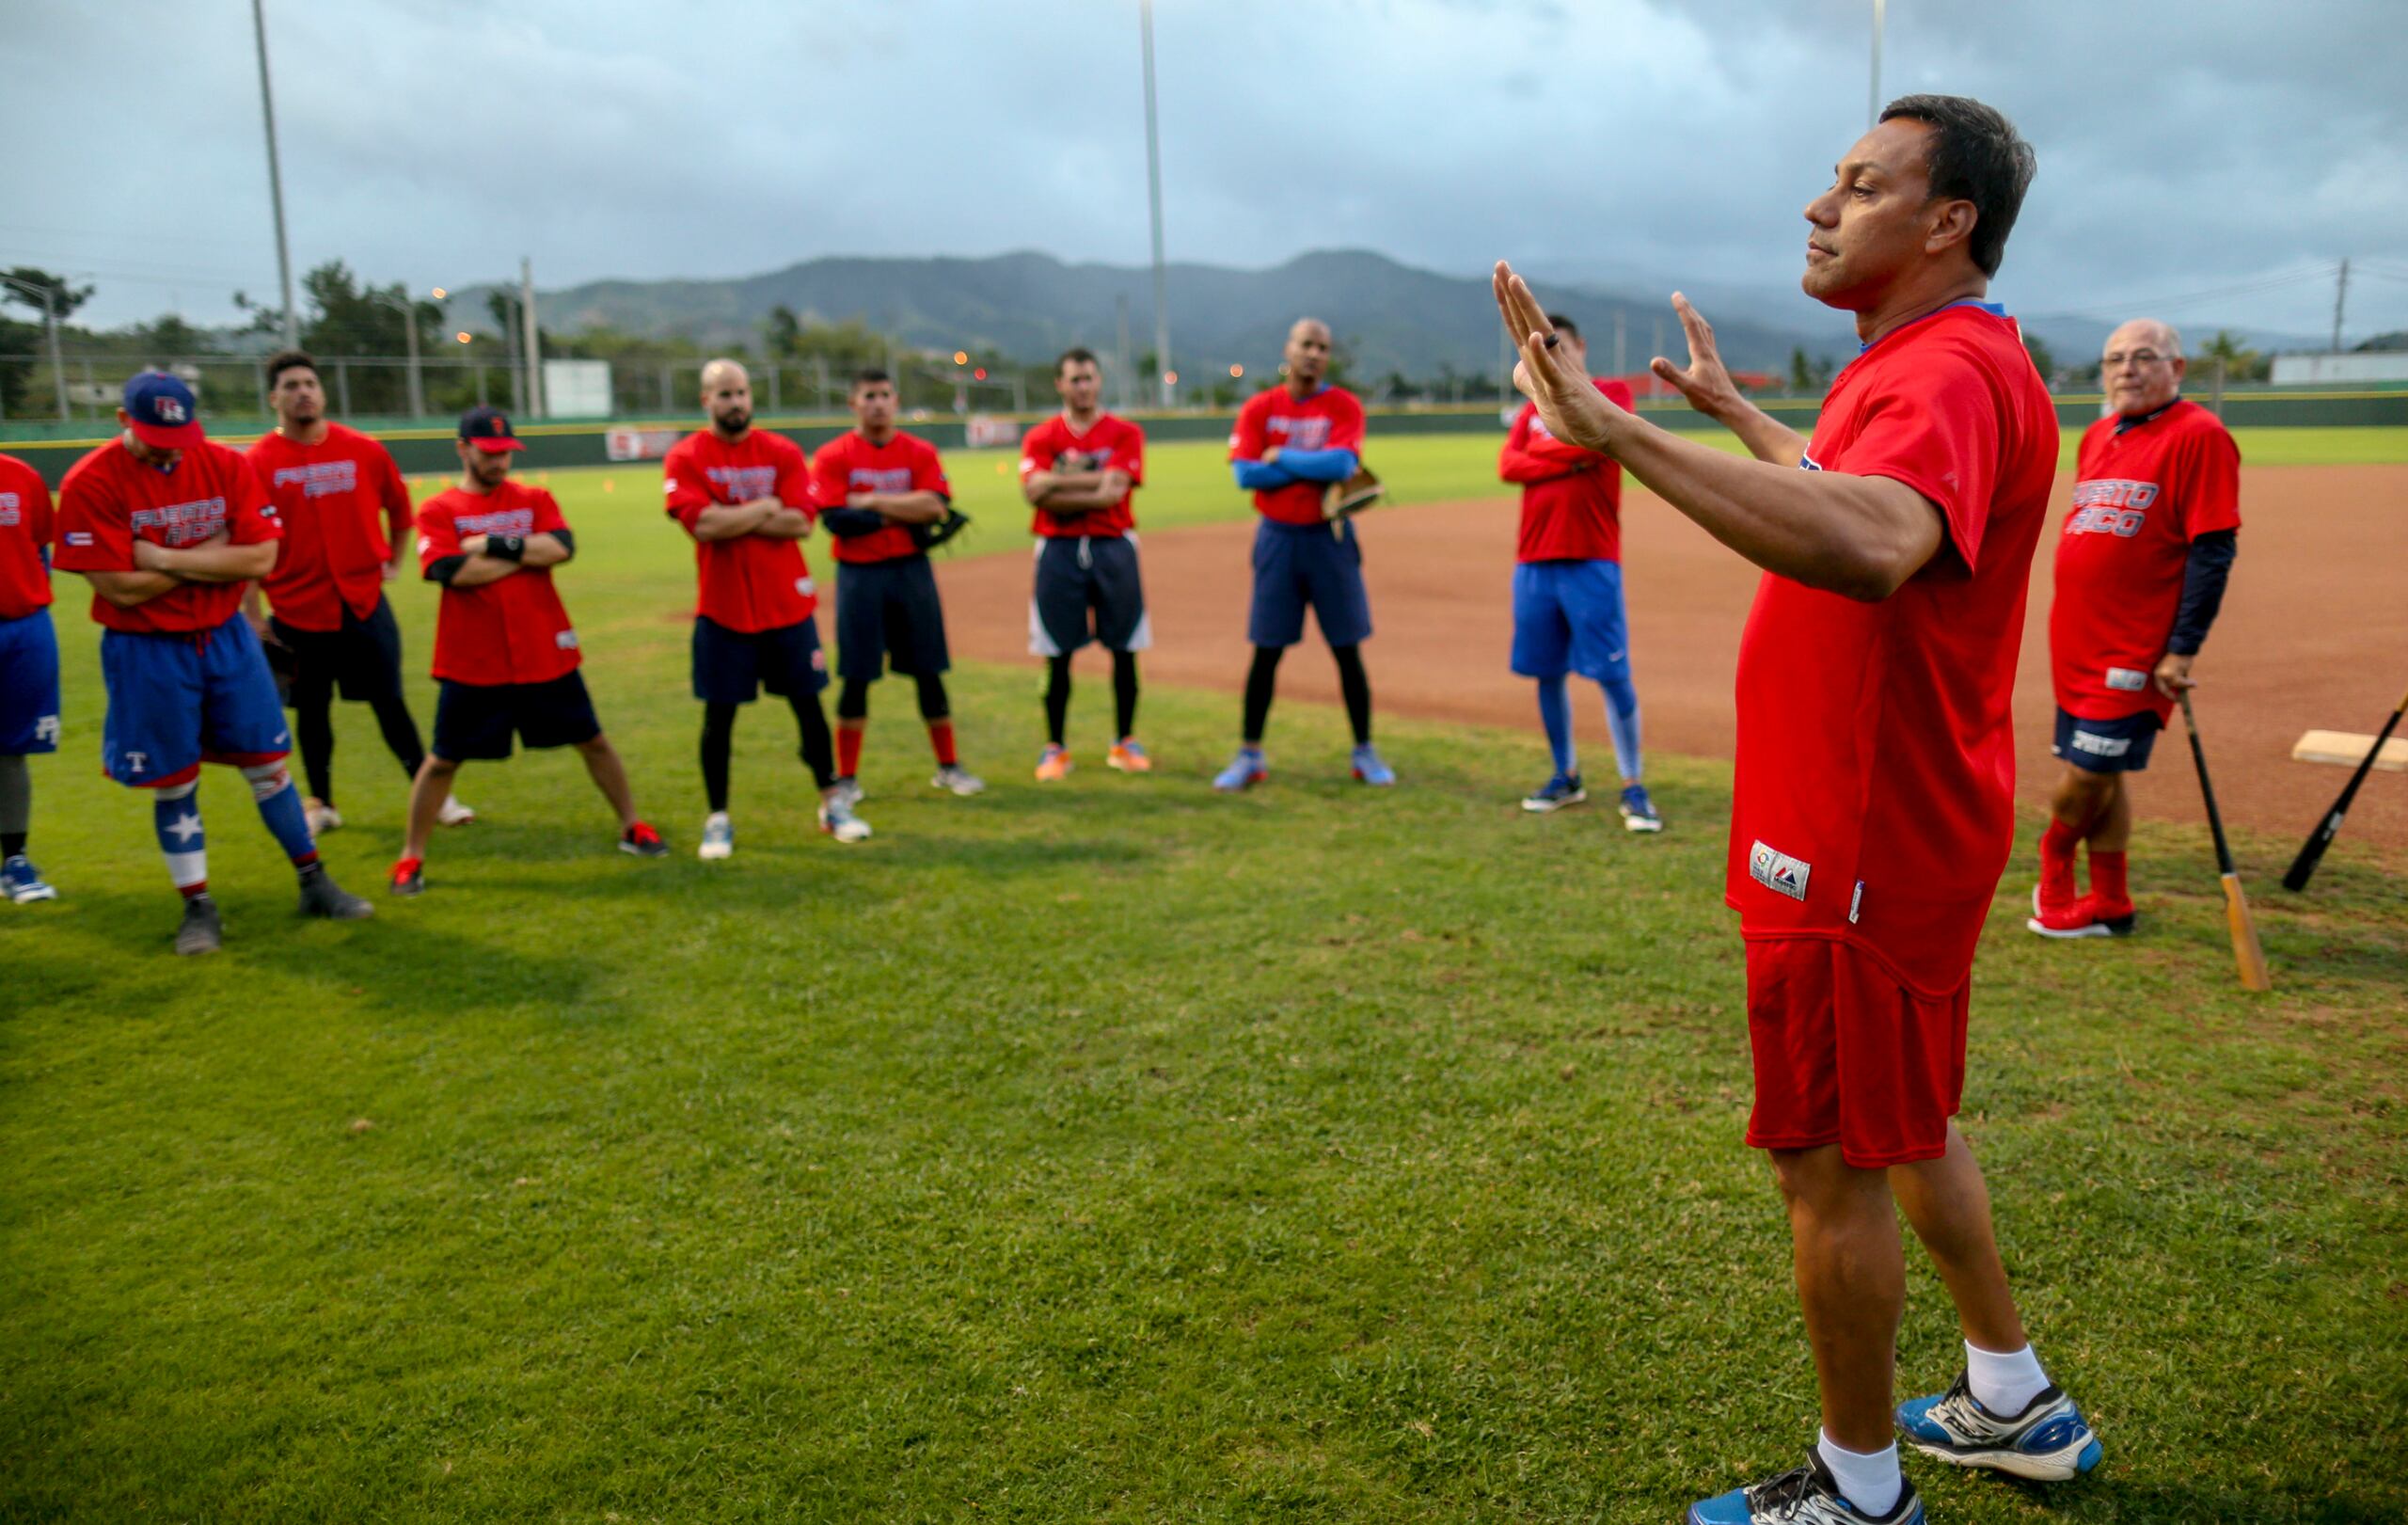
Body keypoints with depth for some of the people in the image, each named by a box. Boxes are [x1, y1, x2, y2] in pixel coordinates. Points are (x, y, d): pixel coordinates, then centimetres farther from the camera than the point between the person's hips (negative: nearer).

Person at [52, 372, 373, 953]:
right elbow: (122, 587, -17)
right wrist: (215, 552, -12)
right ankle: (198, 907, 20)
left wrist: (169, 559, -17)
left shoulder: (228, 466, -4)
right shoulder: (89, 484, -13)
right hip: (146, 651, -2)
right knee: (174, 785, 6)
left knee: (268, 765, 9)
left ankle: (315, 884, 22)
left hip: (227, 638, 3)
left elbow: (260, 557, -12)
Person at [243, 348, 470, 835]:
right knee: (311, 710, 10)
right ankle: (321, 805, 25)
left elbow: (399, 507, 17)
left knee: (390, 703, 5)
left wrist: (394, 563, 14)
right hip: (297, 609, -1)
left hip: (364, 601, 1)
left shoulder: (364, 451, 1)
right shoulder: (258, 462, -4)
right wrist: (252, 613, -4)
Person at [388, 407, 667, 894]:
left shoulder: (534, 500, 7)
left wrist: (495, 545, -17)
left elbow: (561, 547, -11)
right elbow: (453, 571, -17)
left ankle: (632, 827, 26)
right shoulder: (437, 511, -1)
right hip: (472, 665, -2)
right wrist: (528, 552, -11)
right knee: (443, 760, 3)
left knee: (592, 741, 11)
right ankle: (411, 858, 15)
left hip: (546, 655, 2)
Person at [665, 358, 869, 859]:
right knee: (719, 714, 3)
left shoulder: (783, 452, 3)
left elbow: (800, 522, -10)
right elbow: (703, 525, -17)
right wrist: (766, 507, -9)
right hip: (723, 609, -2)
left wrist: (732, 518, -13)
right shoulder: (685, 458, -3)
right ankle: (718, 819, 15)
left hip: (788, 606, 2)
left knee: (808, 705, 8)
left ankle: (833, 804, 21)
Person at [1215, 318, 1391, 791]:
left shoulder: (1344, 406, 0)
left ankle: (1365, 753, 16)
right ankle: (1249, 756, 12)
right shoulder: (1259, 408, 3)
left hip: (1330, 537, 0)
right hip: (1278, 537, 1)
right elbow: (1244, 474, -10)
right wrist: (1316, 465, -11)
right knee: (1266, 652, 4)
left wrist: (1282, 457, -9)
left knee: (1348, 650, 4)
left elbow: (1342, 464, -17)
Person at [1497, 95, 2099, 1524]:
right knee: (1905, 1125, 23)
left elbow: (1866, 544, -45)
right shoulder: (1924, 365, 13)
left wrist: (1616, 428, -47)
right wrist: (1730, 405, 43)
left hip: (1864, 853, -11)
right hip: (1896, 828, 11)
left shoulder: (1954, 373, -22)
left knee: (1831, 1163, 3)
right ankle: (2015, 1405, 40)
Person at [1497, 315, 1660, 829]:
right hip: (1534, 560, 5)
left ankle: (1633, 787, 2)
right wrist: (1569, 459, -9)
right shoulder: (1533, 410, 17)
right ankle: (1567, 777, 23)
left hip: (1591, 560, -5)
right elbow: (1507, 465, 1)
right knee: (1547, 674, 9)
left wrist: (1542, 447, -2)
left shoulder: (1612, 393, 4)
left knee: (1613, 675, -6)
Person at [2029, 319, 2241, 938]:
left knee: (2088, 773, -5)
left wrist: (2183, 650, -17)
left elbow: (2213, 551, -14)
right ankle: (2109, 906, 24)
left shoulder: (2199, 435, -10)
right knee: (2096, 776, 13)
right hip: (2077, 644, 8)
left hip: (2134, 651, -8)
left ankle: (2054, 865, 22)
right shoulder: (2096, 437, 14)